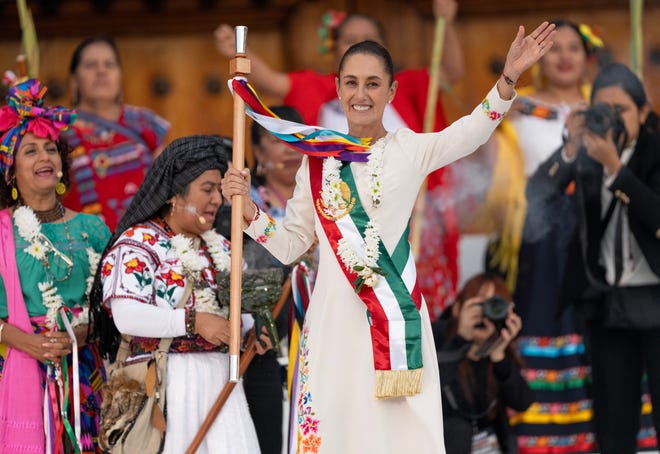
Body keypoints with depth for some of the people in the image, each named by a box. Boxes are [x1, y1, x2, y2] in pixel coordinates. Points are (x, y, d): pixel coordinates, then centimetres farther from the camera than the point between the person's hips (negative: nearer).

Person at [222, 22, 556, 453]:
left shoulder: (408, 150, 1)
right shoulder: (318, 162, 11)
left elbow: (467, 134, -18)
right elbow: (290, 245, 15)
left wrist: (507, 80, -32)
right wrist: (247, 207, 0)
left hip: (395, 319, -3)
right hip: (333, 319, 3)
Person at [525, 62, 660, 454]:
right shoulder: (587, 155, 4)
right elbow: (537, 195, -5)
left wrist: (613, 165, -24)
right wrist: (571, 149, -15)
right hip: (604, 302, 4)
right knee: (614, 421, 6)